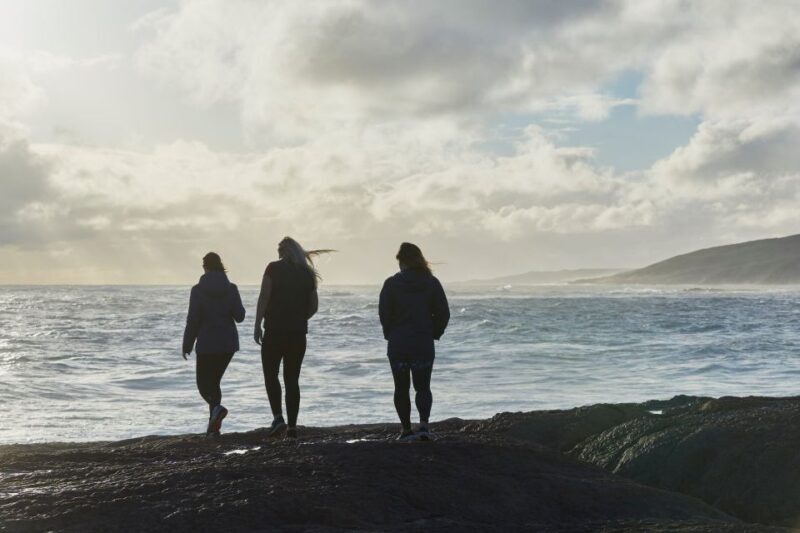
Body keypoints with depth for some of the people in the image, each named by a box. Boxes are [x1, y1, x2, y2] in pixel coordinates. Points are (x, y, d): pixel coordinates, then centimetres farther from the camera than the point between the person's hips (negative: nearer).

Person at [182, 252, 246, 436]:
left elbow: (193, 319, -9)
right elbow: (239, 316, -2)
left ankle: (216, 407, -24)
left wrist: (187, 345, 0)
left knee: (203, 383, 7)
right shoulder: (231, 289, -1)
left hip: (206, 344, -4)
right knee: (214, 381, 16)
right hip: (228, 343, 4)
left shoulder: (198, 290, -9)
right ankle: (213, 425, 11)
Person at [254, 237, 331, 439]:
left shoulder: (274, 268, -3)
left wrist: (257, 325, -8)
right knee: (292, 379, 8)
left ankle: (278, 417, -11)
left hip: (275, 330, -4)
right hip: (298, 333, 4)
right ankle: (292, 426, 4)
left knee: (270, 374, 6)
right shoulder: (307, 273, 10)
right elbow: (314, 306, 12)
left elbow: (264, 298, -10)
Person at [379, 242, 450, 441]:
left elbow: (384, 313, -7)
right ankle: (424, 424, -12)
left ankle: (406, 429, 11)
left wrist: (391, 334, 8)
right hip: (424, 345, 1)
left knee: (401, 389, 10)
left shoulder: (391, 283, -7)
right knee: (423, 387, 9)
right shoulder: (432, 283, -1)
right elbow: (443, 313, -2)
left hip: (397, 345, -1)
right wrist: (434, 334, 10)